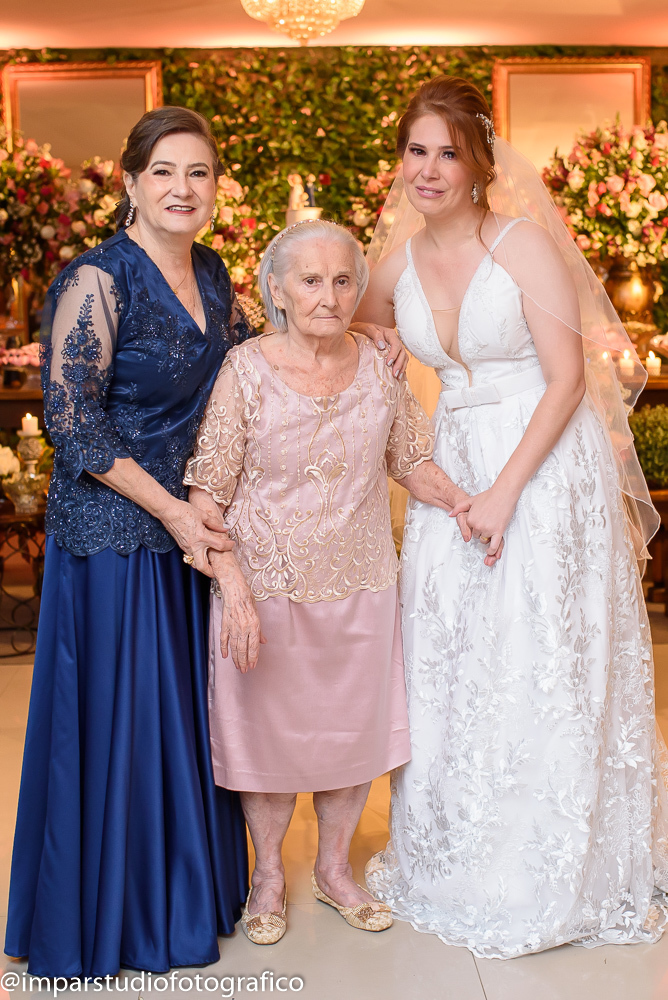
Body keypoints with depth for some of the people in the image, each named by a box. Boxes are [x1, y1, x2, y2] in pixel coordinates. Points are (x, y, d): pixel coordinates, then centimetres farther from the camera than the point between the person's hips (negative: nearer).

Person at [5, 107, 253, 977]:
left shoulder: (212, 273, 8)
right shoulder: (97, 280, -14)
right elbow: (73, 419, -17)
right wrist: (170, 509, -17)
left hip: (195, 520, 7)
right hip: (113, 530, -7)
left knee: (189, 708, 16)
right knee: (117, 716, 4)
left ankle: (190, 888, 35)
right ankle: (115, 915, 24)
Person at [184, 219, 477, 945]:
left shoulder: (377, 365, -1)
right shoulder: (245, 370, -12)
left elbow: (410, 460, 10)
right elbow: (207, 494, -12)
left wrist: (465, 502, -8)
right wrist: (235, 590, -20)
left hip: (361, 585, 3)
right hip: (267, 585, -3)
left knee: (355, 728, 14)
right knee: (270, 730, 10)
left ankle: (334, 868, 38)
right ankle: (268, 877, 34)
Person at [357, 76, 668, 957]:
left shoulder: (525, 242, -10)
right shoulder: (398, 263, 5)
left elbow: (568, 376, -13)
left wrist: (507, 489, -18)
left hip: (547, 465, -5)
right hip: (454, 466, 5)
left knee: (543, 665, 1)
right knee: (449, 662, 9)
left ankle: (552, 871, 21)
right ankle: (457, 860, 28)